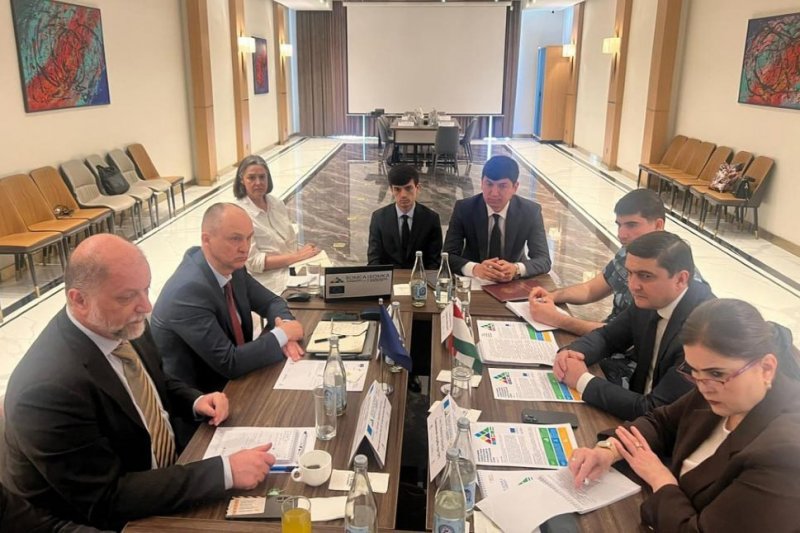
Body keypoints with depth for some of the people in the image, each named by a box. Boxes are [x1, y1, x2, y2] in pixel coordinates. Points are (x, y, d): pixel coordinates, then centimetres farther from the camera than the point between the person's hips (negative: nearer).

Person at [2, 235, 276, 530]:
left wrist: (195, 401, -9)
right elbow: (106, 501, -28)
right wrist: (225, 472, -31)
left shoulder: (125, 326, -9)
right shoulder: (50, 387, -31)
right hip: (97, 520, -6)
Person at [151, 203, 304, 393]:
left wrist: (284, 326, -13)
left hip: (233, 379, 7)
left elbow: (271, 302, 8)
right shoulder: (189, 290, -27)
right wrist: (281, 334, -17)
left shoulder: (231, 265, -5)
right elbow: (228, 363, -27)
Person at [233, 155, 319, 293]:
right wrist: (296, 256, -18)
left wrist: (304, 252, -6)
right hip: (271, 281, -7)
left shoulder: (277, 204, 9)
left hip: (294, 268, 7)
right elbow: (253, 262, -14)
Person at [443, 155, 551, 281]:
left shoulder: (530, 211, -7)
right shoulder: (464, 208, -9)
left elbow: (544, 260, -10)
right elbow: (448, 256, -13)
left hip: (514, 283, 1)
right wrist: (475, 268, -33)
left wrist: (516, 269, -30)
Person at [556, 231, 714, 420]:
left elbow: (654, 413, -28)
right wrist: (570, 352, -13)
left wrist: (583, 381, -21)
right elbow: (607, 336, 8)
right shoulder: (649, 300, -8)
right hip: (643, 407, 6)